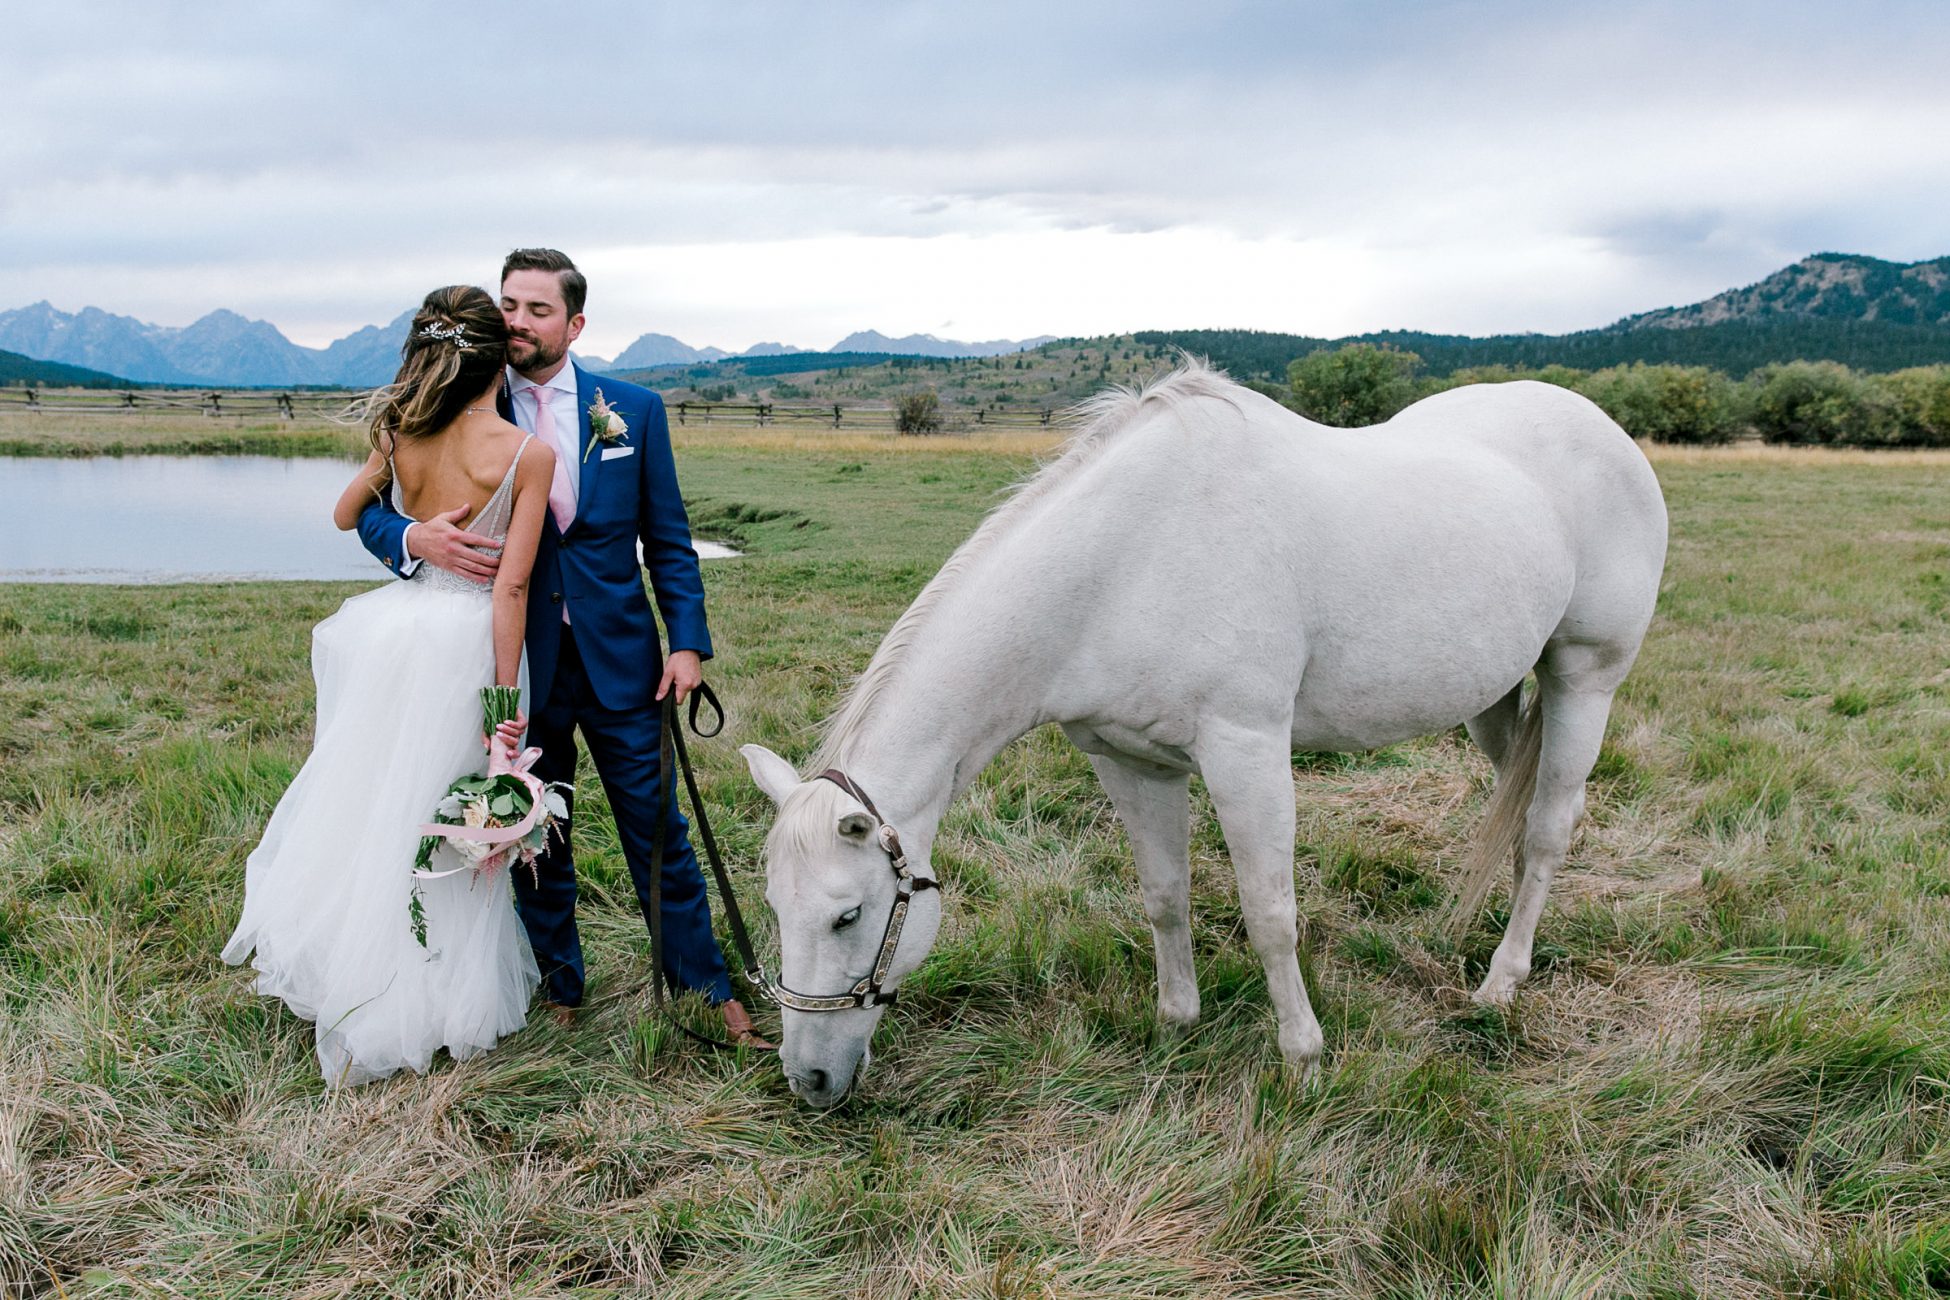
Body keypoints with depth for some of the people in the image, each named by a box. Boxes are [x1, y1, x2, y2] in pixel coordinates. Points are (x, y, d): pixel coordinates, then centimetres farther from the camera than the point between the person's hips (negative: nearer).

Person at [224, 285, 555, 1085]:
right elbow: (512, 586, -13)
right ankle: (427, 1010, 20)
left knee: (366, 797, 18)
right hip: (467, 638, -4)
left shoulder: (400, 436, 0)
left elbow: (346, 517, 18)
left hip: (397, 626, 4)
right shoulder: (528, 455, -12)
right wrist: (503, 697, -8)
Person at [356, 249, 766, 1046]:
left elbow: (668, 540, 5)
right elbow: (371, 511, 1)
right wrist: (414, 538, -23)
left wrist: (687, 640, -4)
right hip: (519, 662, 1)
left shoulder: (633, 410, 2)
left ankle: (707, 988, 18)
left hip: (618, 657, 0)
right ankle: (559, 991, 29)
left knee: (658, 831, 5)